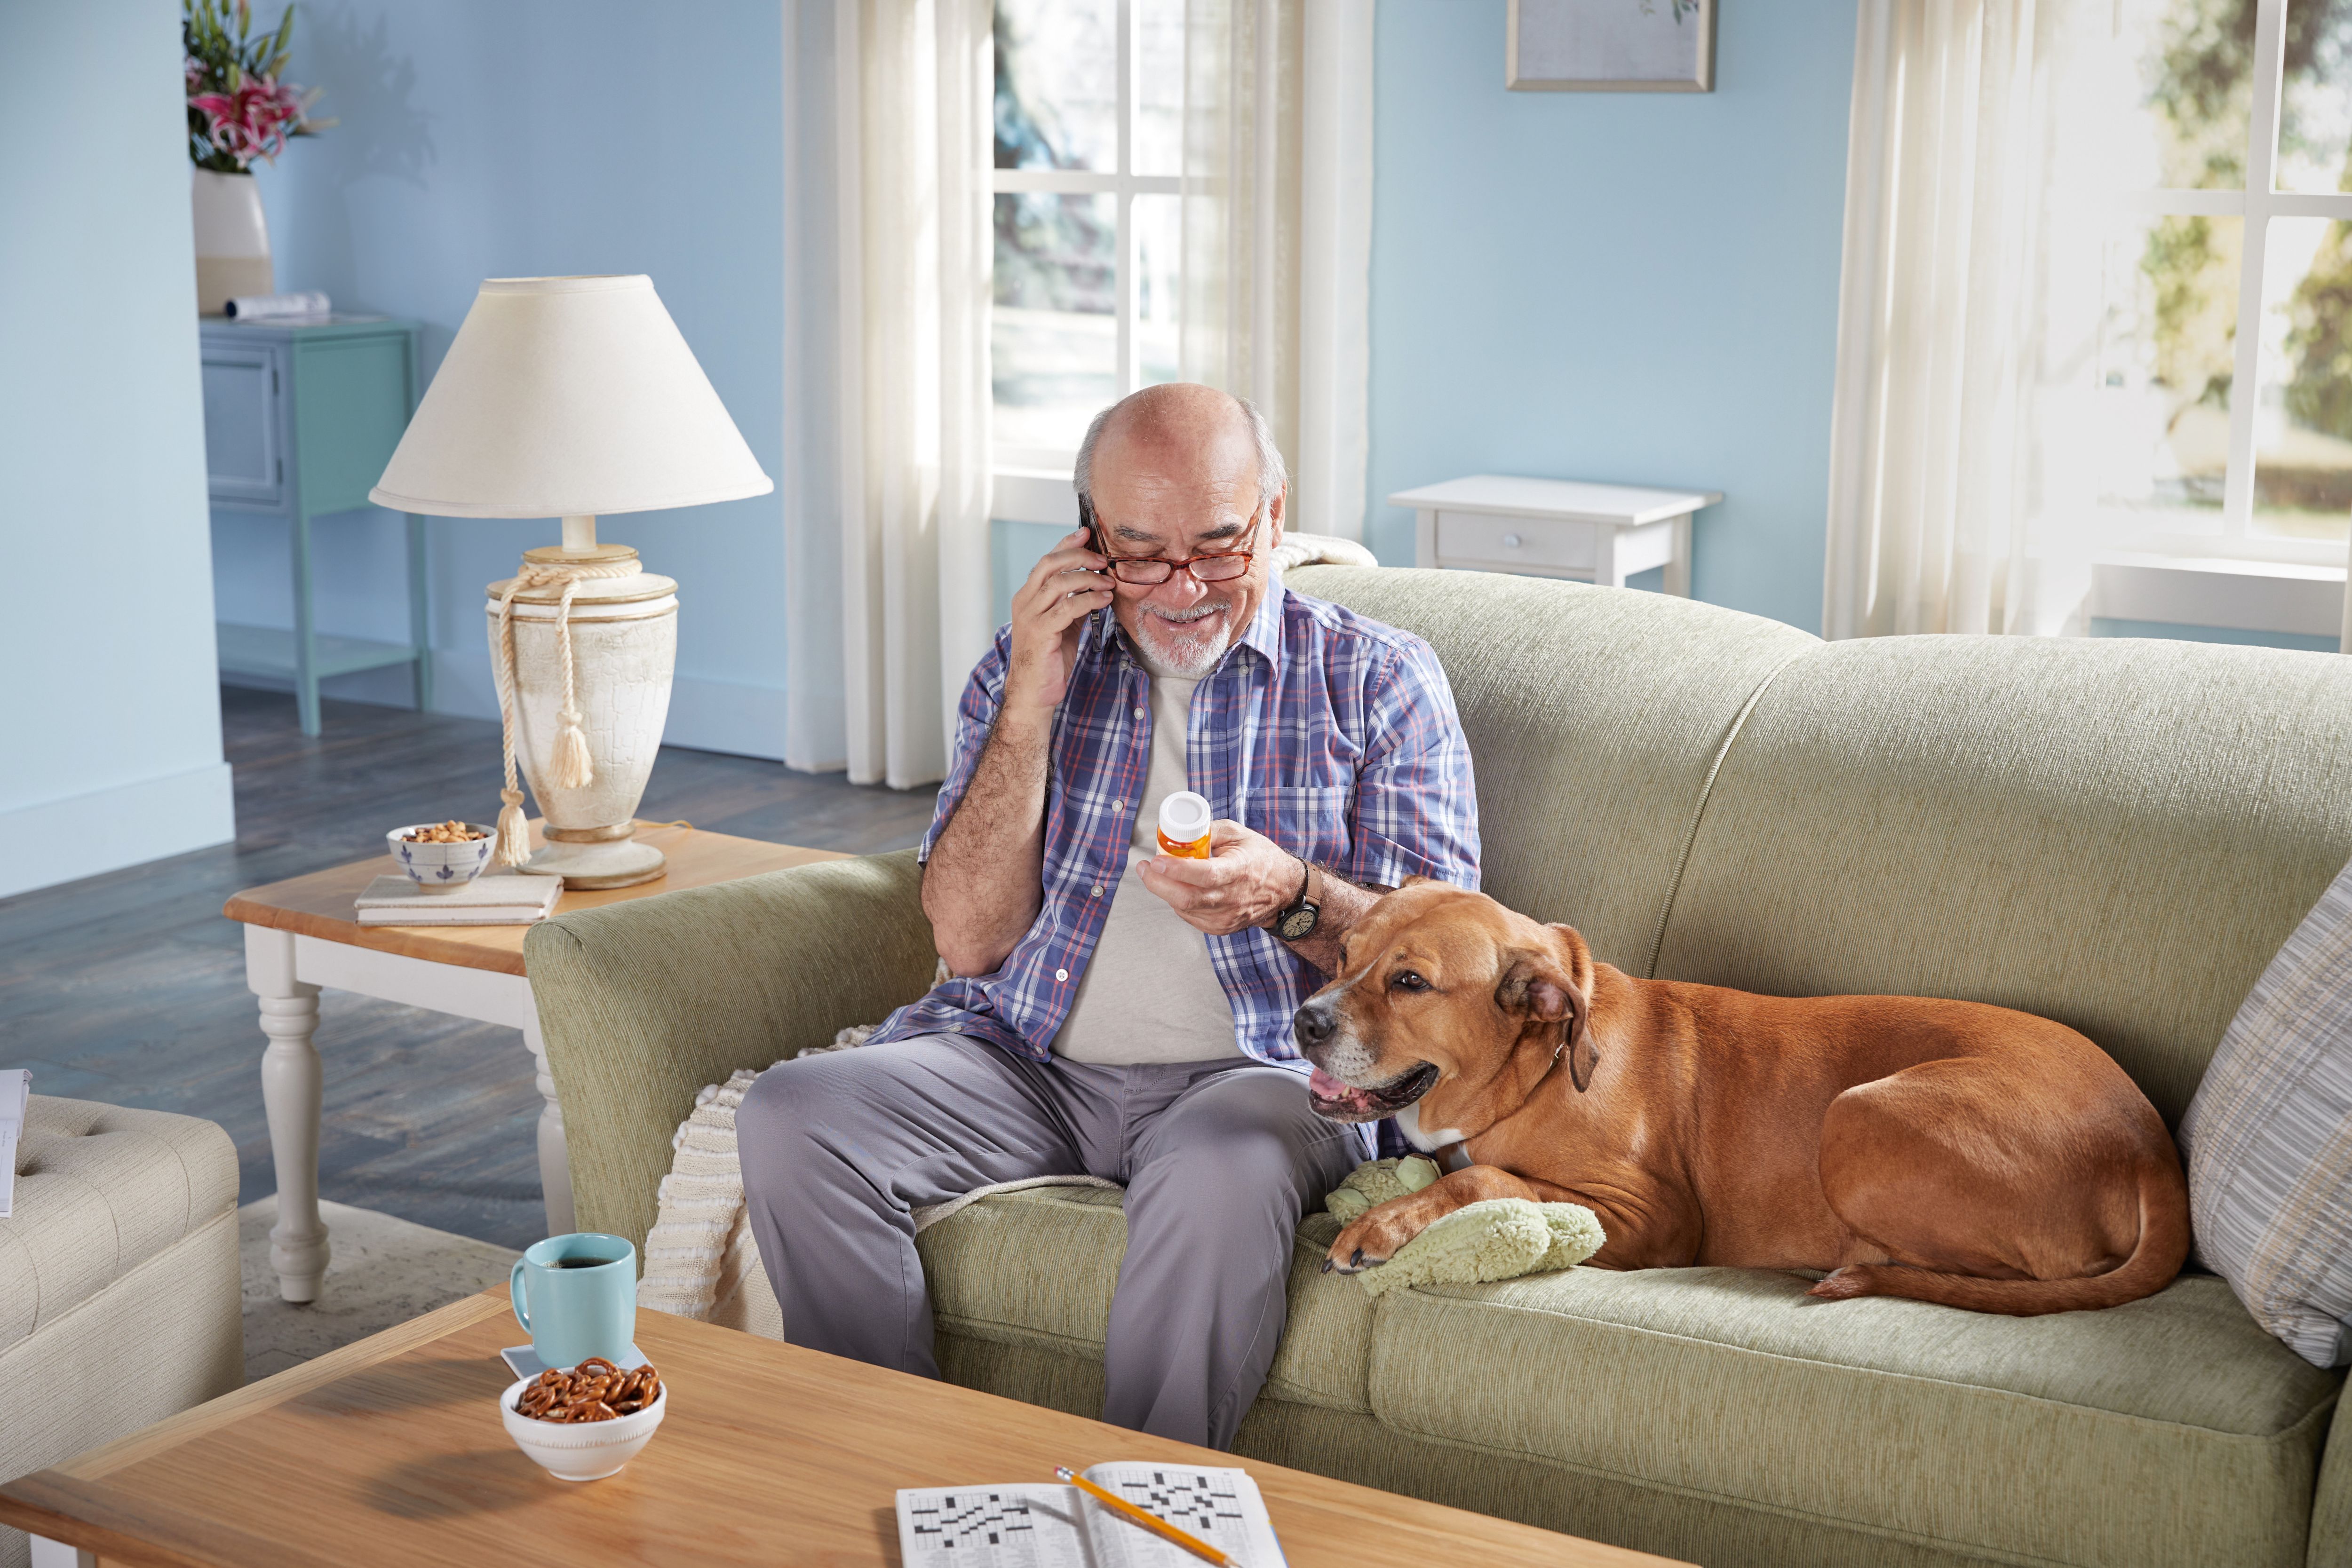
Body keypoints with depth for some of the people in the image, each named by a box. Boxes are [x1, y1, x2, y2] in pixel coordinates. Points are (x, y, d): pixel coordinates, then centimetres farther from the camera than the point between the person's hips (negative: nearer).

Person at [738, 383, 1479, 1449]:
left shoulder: (1376, 679, 5)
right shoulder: (1034, 661, 12)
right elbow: (969, 941, 3)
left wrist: (1291, 899, -21)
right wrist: (1031, 711, -8)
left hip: (1255, 1068, -3)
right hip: (1026, 1055, 3)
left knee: (1219, 1172, -38)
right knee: (792, 1118, -21)